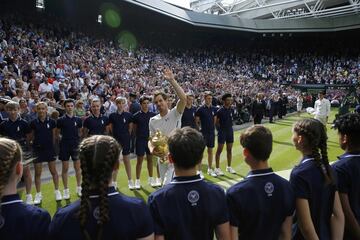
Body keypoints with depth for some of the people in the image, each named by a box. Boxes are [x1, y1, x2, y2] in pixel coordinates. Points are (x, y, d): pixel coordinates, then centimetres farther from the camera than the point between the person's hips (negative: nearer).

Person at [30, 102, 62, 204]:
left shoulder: (52, 122, -3)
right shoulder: (33, 123, -2)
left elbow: (54, 136, 4)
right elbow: (32, 137, 6)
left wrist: (51, 145, 5)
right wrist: (35, 143, 0)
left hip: (49, 149, 0)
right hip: (38, 149, 1)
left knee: (54, 171, 6)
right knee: (37, 173, 7)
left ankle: (57, 192, 20)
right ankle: (38, 194, 20)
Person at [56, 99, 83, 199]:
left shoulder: (78, 119, 3)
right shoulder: (61, 120, -2)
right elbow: (57, 134, 5)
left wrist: (78, 139, -2)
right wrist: (62, 138, -8)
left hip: (76, 145, 1)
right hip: (65, 146, -1)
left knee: (78, 167, 6)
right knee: (65, 168, 5)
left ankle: (79, 188, 19)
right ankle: (66, 190, 17)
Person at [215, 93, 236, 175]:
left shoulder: (232, 110, 5)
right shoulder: (220, 111, -12)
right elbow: (216, 122, -8)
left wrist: (228, 126, 8)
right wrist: (221, 127, -3)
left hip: (230, 131, 6)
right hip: (222, 132, -6)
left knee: (229, 150, 12)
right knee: (219, 150, -1)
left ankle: (229, 167, 24)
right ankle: (217, 168, 7)